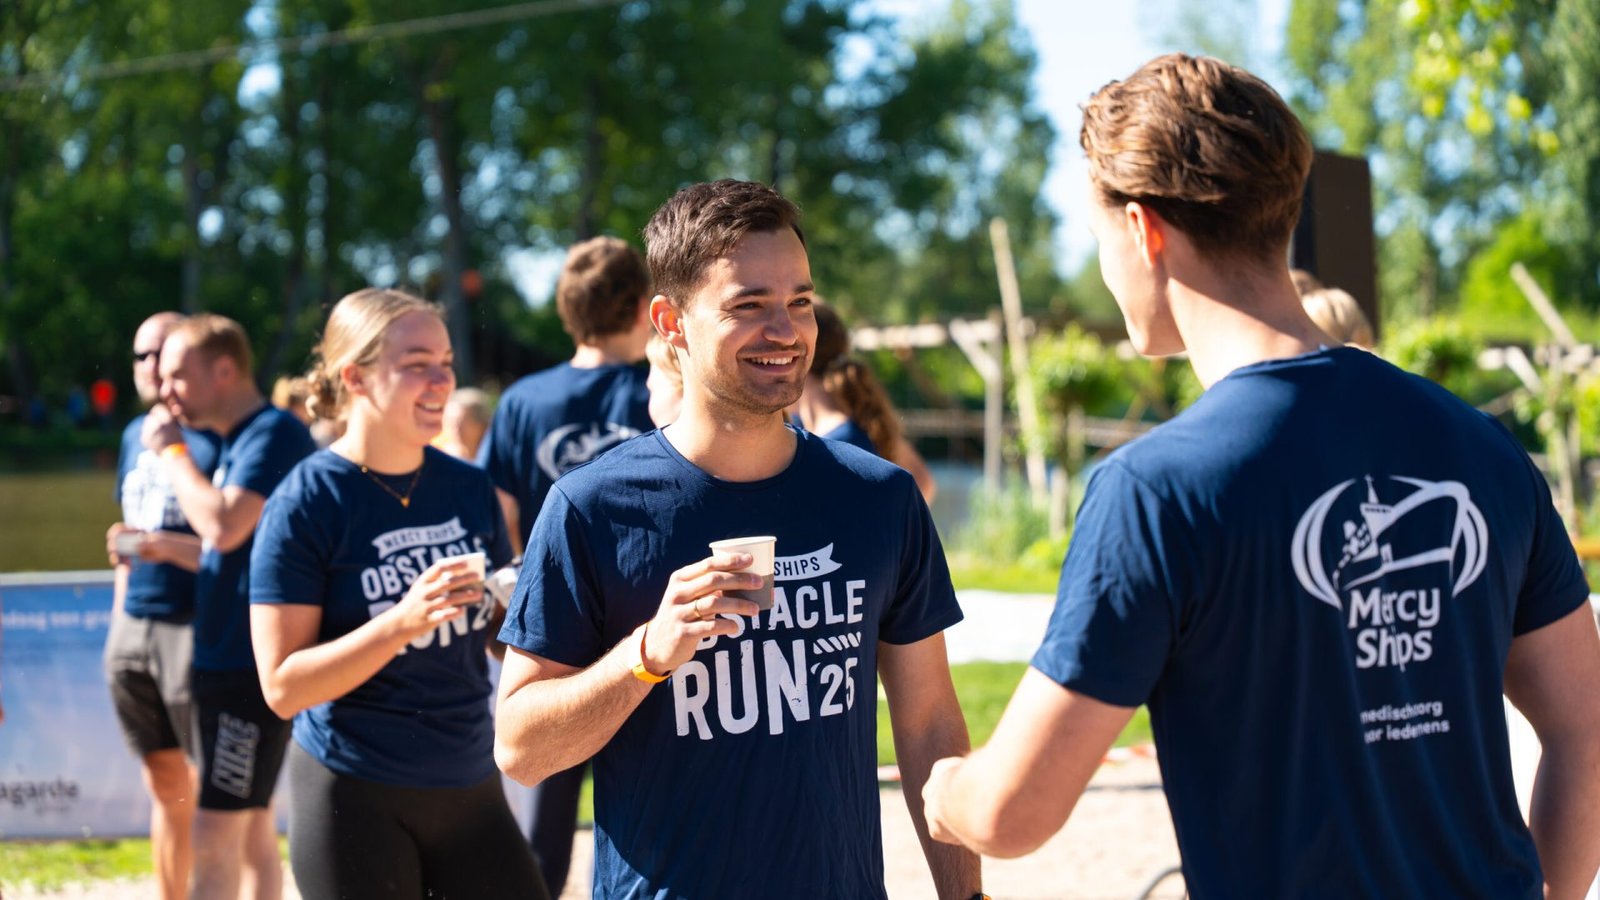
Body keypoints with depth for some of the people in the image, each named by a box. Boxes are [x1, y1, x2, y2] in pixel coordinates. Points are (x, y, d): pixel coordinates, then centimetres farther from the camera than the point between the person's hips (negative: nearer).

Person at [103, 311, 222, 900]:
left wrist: (164, 546, -24)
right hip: (133, 629, 7)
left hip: (196, 630, -7)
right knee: (164, 784, 14)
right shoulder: (135, 436, 14)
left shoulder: (217, 438, -10)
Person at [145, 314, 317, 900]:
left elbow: (224, 526, -26)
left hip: (253, 667, -10)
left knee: (215, 840, -10)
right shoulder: (236, 441, 15)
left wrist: (173, 451, -14)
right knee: (252, 833, 13)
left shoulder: (275, 434, -13)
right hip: (224, 660, 10)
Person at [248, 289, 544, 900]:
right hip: (355, 797, -5)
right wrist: (403, 621, -26)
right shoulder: (305, 504, -10)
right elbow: (283, 685, -14)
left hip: (469, 785, 5)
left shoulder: (469, 488, 5)